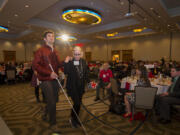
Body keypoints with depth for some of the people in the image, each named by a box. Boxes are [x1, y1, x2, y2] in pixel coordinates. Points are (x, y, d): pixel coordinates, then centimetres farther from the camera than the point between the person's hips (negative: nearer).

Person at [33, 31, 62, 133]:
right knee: (52, 102, -5)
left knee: (55, 99, 17)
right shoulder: (41, 51, -6)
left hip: (55, 79, 7)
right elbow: (35, 65, -13)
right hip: (46, 80, -6)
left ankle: (45, 113, 46)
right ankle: (53, 124, 16)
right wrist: (49, 73, -20)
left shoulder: (55, 51, 13)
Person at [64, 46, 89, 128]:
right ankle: (72, 119, 21)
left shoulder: (83, 61, 4)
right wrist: (66, 62, -29)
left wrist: (88, 81, 7)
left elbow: (86, 73, 11)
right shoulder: (69, 61, -10)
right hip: (72, 86, -5)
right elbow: (66, 73, -22)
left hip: (81, 86, 5)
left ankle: (75, 118, 37)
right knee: (77, 103, -6)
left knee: (79, 103, 14)